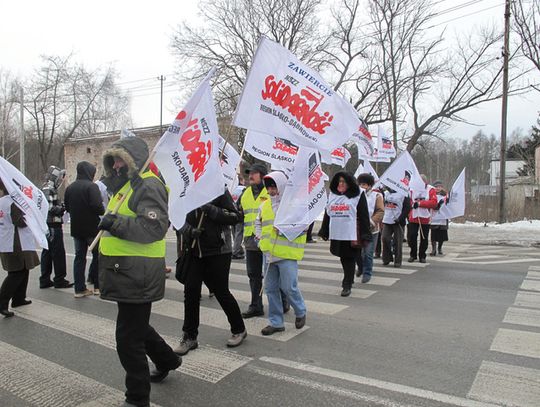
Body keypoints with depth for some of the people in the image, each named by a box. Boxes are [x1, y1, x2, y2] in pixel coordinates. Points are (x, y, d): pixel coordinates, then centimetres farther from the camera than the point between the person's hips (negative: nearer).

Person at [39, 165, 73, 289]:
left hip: (48, 226, 11)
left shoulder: (48, 189, 18)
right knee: (58, 253, -4)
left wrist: (61, 206, 8)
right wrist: (62, 208, -12)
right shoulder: (49, 190, -14)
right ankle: (59, 280, 2)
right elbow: (49, 208, -24)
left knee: (47, 252, 13)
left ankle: (45, 280, 19)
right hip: (53, 226, -11)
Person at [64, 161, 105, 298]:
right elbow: (97, 206, -23)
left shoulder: (69, 188, 7)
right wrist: (103, 212, -4)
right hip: (92, 227, -6)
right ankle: (98, 286, 11)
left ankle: (80, 288, 10)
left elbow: (67, 207, 12)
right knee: (98, 255, 7)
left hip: (76, 228, 6)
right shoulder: (91, 186, -15)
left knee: (79, 257, 9)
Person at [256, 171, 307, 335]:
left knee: (289, 287, -3)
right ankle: (276, 322, 23)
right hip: (269, 252, 6)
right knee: (271, 288, 10)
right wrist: (259, 235, 9)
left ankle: (300, 312, 27)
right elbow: (258, 223, 26)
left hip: (287, 254, -6)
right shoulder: (265, 205, 12)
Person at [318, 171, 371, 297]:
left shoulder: (358, 195, -3)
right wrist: (324, 232, 13)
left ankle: (347, 285, 11)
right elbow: (327, 215, 15)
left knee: (350, 259, 2)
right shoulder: (332, 195, 12)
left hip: (352, 234, -5)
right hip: (336, 234, 5)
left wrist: (364, 236, -12)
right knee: (343, 259, 15)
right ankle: (349, 279, 35)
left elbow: (364, 216, -7)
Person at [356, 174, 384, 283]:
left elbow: (380, 212, -8)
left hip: (371, 230, -3)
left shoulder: (377, 196, -1)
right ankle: (361, 268, 36)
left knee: (368, 253, -2)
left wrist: (371, 222, -20)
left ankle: (367, 273, 14)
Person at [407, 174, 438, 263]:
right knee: (411, 236, 1)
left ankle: (422, 256, 19)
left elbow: (434, 202, -13)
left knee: (424, 238, 6)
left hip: (425, 218, -1)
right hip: (413, 218, 1)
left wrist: (420, 203, -19)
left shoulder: (431, 189, -1)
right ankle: (413, 255, 17)